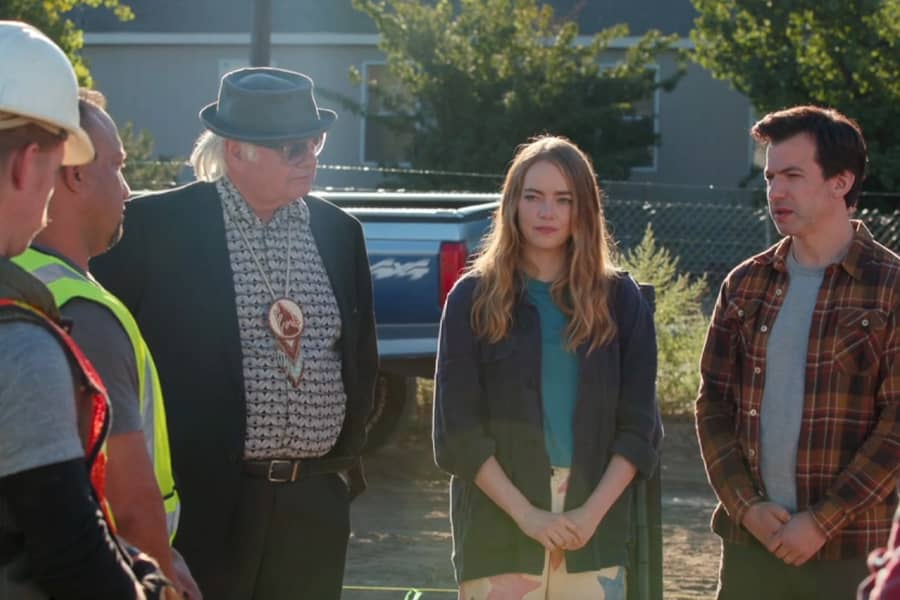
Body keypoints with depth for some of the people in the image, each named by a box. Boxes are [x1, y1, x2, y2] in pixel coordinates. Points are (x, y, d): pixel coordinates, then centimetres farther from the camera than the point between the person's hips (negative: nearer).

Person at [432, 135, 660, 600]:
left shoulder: (620, 299, 7)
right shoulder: (474, 298, 3)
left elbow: (639, 426, 5)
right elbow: (457, 428, -2)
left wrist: (591, 514, -9)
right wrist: (526, 514, -12)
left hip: (594, 535, 1)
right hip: (498, 534, -1)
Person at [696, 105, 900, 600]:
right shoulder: (745, 285, 10)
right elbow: (713, 404, 9)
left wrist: (823, 521, -13)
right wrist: (746, 504, -5)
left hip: (848, 553, -4)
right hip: (749, 541, 4)